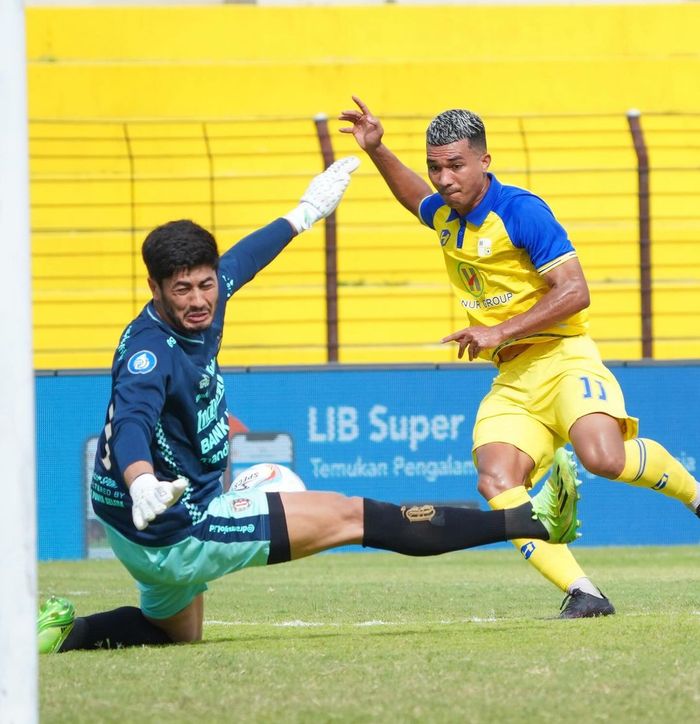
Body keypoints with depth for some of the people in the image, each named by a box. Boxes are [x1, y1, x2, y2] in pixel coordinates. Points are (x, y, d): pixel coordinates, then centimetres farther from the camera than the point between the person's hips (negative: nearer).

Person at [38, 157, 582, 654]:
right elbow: (130, 420, -46)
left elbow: (240, 261, 19)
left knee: (180, 632, 34)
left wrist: (304, 214, 35)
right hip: (178, 531, -10)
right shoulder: (151, 352, -27)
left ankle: (67, 631, 19)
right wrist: (142, 485, -67)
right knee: (349, 516, -5)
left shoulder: (206, 305, -2)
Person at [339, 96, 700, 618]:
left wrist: (500, 331, -19)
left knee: (604, 457, -33)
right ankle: (583, 594, -26)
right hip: (510, 380, 6)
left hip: (563, 359, -6)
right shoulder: (444, 214, 11)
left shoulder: (521, 211, -12)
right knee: (496, 481, -22)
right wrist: (376, 151, 24)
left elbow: (574, 291, -17)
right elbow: (417, 198, 38)